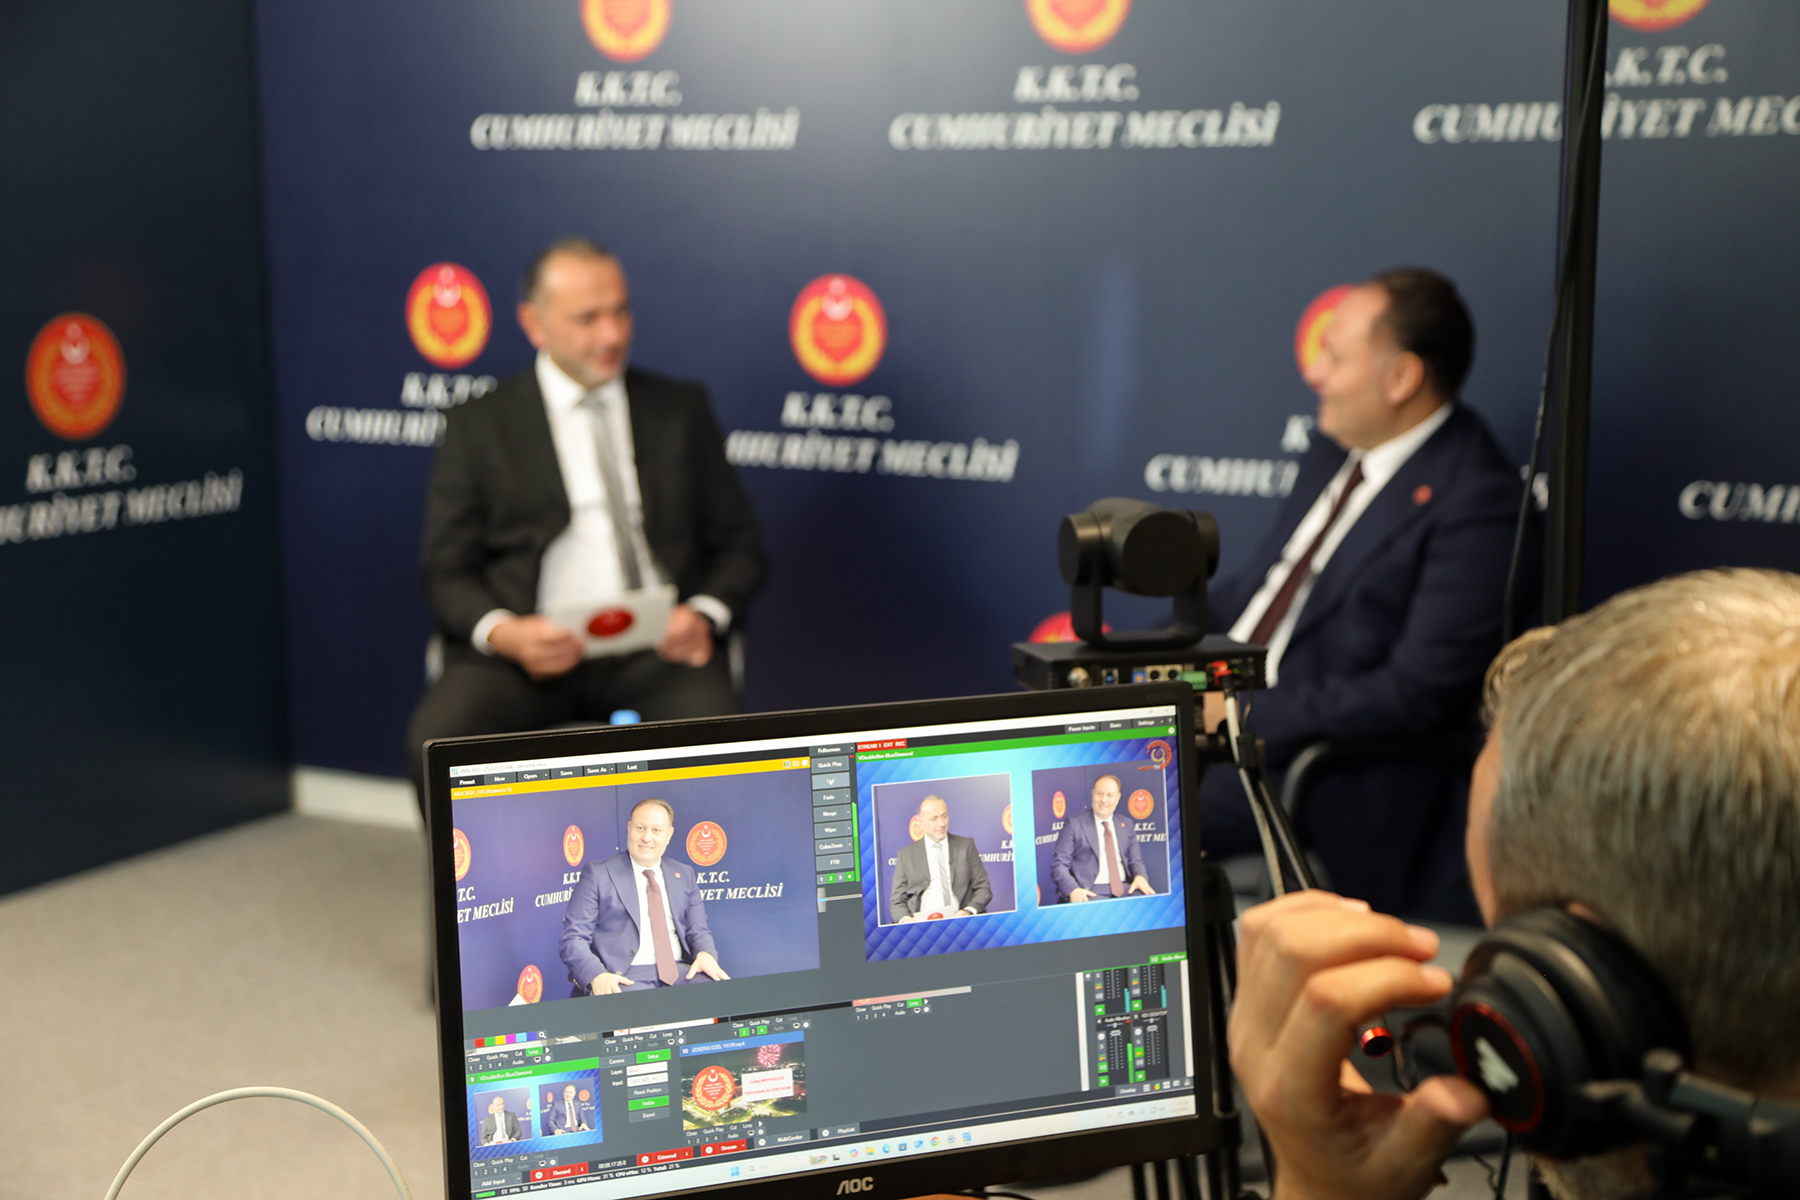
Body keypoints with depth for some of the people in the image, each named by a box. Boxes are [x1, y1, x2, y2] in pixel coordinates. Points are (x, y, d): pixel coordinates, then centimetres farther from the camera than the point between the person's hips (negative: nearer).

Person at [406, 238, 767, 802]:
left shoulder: (681, 409, 17)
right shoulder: (479, 425, 12)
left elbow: (738, 543, 16)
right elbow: (446, 571, 7)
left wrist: (705, 614, -6)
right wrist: (504, 633, -14)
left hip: (658, 647, 1)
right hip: (528, 647, 0)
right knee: (437, 741, -30)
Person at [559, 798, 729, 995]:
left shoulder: (684, 875, 20)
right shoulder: (598, 874, 6)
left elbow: (697, 930, 19)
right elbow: (573, 938, 0)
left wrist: (706, 954, -7)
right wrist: (596, 975, -20)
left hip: (680, 971, 5)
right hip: (626, 977, -5)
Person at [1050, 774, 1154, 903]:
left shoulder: (1126, 825, 21)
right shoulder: (1074, 824, 7)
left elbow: (1135, 860, 21)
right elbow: (1059, 864, 1)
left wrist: (1140, 877, -5)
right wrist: (1072, 889, -19)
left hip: (1125, 889, 5)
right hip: (1090, 892, -5)